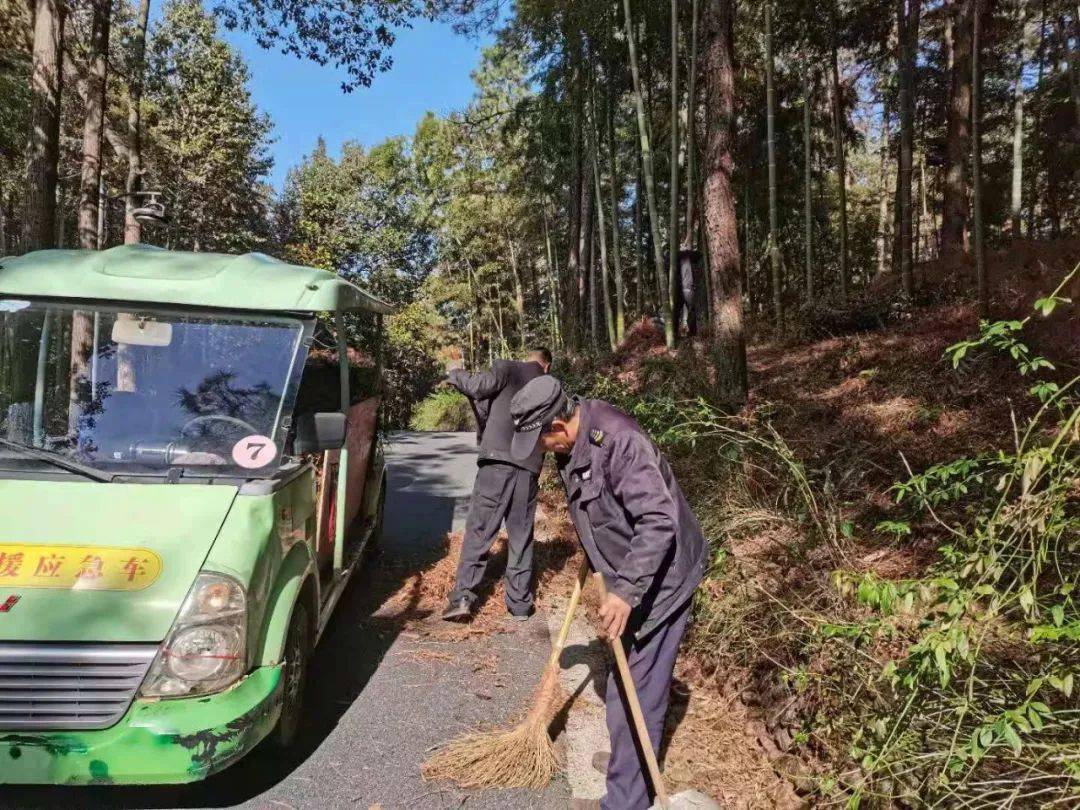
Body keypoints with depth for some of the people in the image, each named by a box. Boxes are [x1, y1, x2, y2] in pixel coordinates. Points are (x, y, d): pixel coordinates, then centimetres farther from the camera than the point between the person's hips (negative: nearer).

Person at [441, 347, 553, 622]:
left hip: (498, 460, -3)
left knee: (479, 529, 0)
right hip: (529, 467, 4)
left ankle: (463, 597, -4)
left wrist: (455, 375, 8)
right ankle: (520, 603, 14)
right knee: (521, 536, 11)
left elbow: (477, 386, -10)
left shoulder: (507, 368, 5)